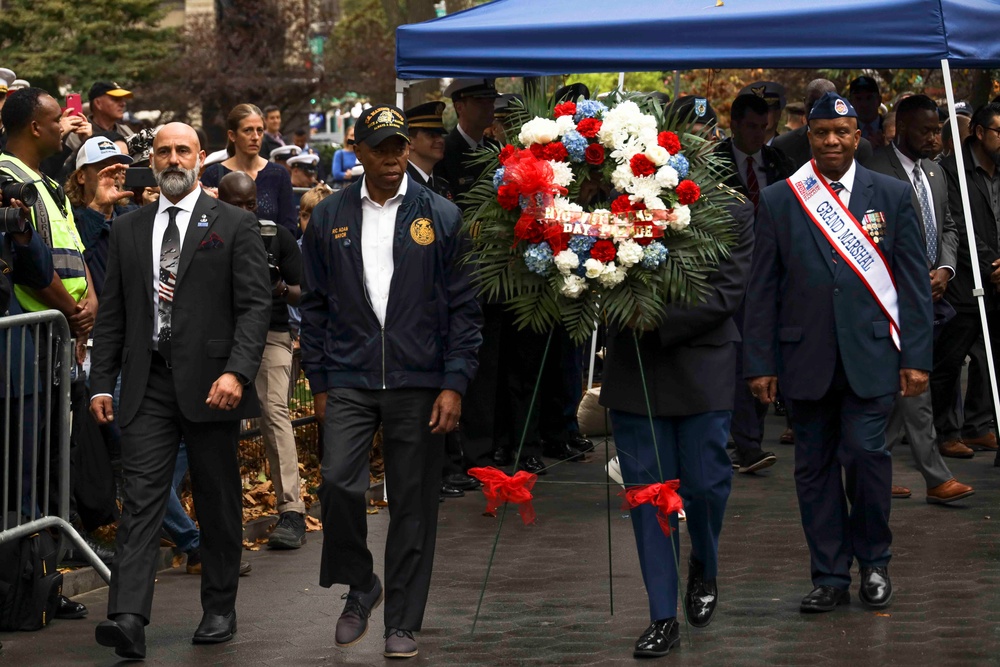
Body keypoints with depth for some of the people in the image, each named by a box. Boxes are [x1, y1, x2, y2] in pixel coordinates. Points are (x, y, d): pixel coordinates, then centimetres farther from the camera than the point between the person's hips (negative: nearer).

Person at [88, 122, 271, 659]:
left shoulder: (234, 225, 1)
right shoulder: (128, 230, 12)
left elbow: (254, 305, -5)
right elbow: (112, 313, 13)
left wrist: (237, 372, -17)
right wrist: (101, 383, 5)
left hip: (209, 385, -2)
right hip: (147, 386, 2)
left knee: (218, 501, 7)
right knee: (140, 498, -8)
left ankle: (219, 610, 20)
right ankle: (128, 618, -15)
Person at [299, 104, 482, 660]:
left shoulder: (440, 217, 2)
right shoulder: (329, 217, 7)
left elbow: (464, 308, 2)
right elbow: (315, 306, 11)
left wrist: (454, 385, -5)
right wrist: (318, 383, 6)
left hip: (418, 383, -1)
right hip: (349, 379, 1)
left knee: (413, 504, 2)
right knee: (338, 483, -15)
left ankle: (402, 623, 14)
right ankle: (360, 585, 10)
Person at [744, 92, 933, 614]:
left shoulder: (891, 195, 6)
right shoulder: (777, 201, 6)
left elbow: (913, 282, 5)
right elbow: (762, 290, 6)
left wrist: (916, 356, -1)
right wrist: (759, 363, 2)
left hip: (870, 356, -1)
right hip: (806, 358, 1)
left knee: (866, 453, -9)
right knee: (815, 467, 4)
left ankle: (873, 562, 12)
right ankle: (830, 577, 14)